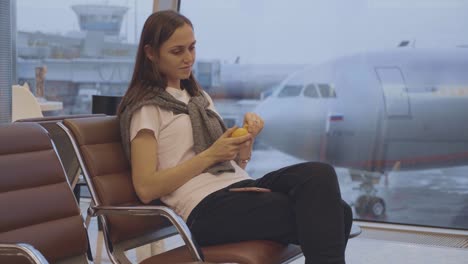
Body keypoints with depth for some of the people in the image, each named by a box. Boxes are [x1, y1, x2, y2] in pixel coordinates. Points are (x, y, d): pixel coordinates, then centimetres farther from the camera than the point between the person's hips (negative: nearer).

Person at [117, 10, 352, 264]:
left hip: (241, 188, 7)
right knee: (320, 220, -27)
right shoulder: (145, 108, 4)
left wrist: (247, 138, 0)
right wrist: (211, 154, -11)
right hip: (206, 208, -7)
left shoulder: (198, 97, 25)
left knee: (319, 174, -23)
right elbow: (146, 189, -8)